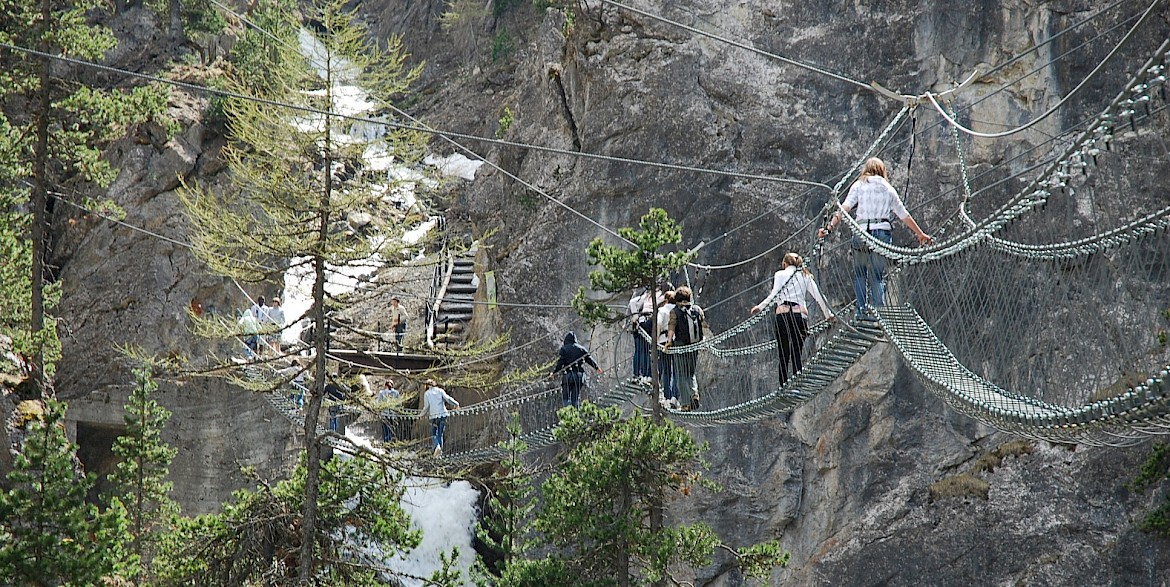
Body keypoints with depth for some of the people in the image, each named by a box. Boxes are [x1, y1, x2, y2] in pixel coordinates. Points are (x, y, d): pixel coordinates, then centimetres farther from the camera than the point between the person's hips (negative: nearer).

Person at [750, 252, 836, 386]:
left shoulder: (780, 274, 8)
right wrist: (828, 314, 20)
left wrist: (760, 306, 1)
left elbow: (774, 294, -5)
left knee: (784, 355, 0)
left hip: (783, 314, -2)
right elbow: (819, 296, 14)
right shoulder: (805, 276, 17)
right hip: (801, 315, 2)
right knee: (798, 355, 4)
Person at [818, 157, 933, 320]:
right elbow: (904, 215, 20)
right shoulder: (888, 189, 16)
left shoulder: (859, 185, 9)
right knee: (878, 277, 6)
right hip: (883, 232, 2)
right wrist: (920, 234, 30)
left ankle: (862, 311, 0)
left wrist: (830, 226, -12)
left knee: (859, 274, 10)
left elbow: (845, 208, -6)